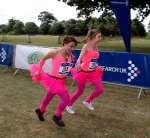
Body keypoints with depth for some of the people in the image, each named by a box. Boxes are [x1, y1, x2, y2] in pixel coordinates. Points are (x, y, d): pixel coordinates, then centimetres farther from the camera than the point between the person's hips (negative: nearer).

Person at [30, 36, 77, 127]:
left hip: (62, 80, 6)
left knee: (49, 96, 24)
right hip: (54, 80, -6)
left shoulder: (70, 54, -4)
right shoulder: (55, 53, -19)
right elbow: (43, 59, -3)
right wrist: (39, 71, 3)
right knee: (66, 99, -10)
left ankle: (40, 110, 51)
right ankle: (57, 116, 14)